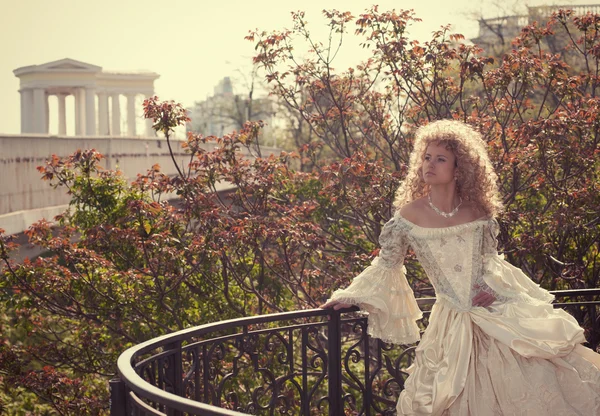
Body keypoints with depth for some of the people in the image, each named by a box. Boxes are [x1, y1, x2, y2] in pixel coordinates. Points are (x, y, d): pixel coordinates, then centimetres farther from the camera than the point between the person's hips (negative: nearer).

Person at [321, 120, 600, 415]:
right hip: (454, 325, -1)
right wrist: (350, 296, 7)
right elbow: (386, 265, 6)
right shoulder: (409, 215, -6)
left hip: (496, 311, 1)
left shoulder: (479, 212, -1)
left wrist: (493, 286, -5)